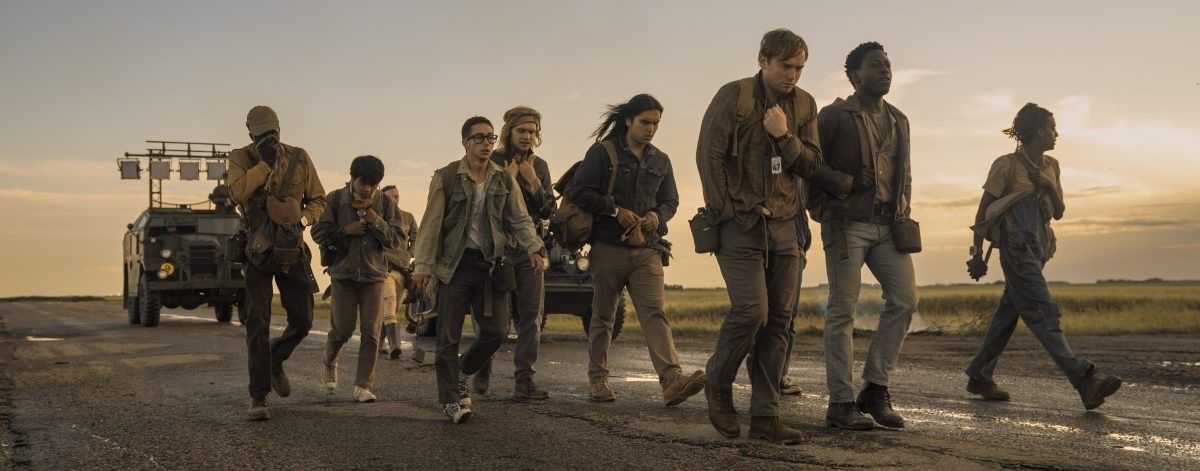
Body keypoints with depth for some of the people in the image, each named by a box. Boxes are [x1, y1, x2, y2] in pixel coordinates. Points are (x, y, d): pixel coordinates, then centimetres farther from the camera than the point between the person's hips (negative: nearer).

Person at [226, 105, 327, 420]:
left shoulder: (299, 158, 1)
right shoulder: (240, 158, -4)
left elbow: (318, 200, 7)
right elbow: (237, 193, -22)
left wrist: (301, 220, -12)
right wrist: (265, 163, -22)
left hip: (292, 249, 2)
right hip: (259, 250, -2)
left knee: (302, 321, 3)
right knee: (257, 323, -6)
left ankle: (275, 361, 34)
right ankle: (259, 397, -2)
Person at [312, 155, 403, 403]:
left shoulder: (385, 203, 1)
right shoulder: (335, 199, -2)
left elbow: (395, 239, -5)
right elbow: (318, 233, -4)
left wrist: (373, 217, -15)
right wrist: (346, 230, -16)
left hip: (374, 274, 1)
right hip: (344, 273, -1)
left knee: (370, 333, -4)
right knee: (342, 329, 3)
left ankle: (362, 386, 3)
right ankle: (330, 364, 34)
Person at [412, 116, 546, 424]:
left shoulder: (504, 180, 7)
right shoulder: (446, 178, -2)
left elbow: (520, 220, 6)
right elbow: (431, 224, -3)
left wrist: (534, 249, -11)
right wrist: (423, 265, -7)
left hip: (491, 265, 3)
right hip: (455, 264, -3)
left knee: (495, 332, 4)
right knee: (449, 336, -3)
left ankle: (462, 374, 30)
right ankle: (451, 400, 6)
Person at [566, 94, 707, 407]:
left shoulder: (660, 161, 15)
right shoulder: (603, 152, 0)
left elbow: (670, 201, 22)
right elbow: (577, 192, -6)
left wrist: (659, 215, -1)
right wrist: (615, 210, -12)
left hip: (647, 250, 3)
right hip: (608, 248, -2)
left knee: (654, 313, -12)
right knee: (603, 316, 7)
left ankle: (672, 380, -26)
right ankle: (597, 378, 19)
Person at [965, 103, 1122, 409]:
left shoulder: (1051, 166, 14)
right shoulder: (1007, 165, -6)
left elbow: (1059, 212, 19)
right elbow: (982, 212, -3)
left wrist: (1049, 187, -1)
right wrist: (977, 255, -4)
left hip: (1039, 247, 8)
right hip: (1016, 248, -8)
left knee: (1008, 313, 9)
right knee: (1043, 314, -13)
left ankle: (979, 377, 18)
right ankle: (1084, 381, -23)